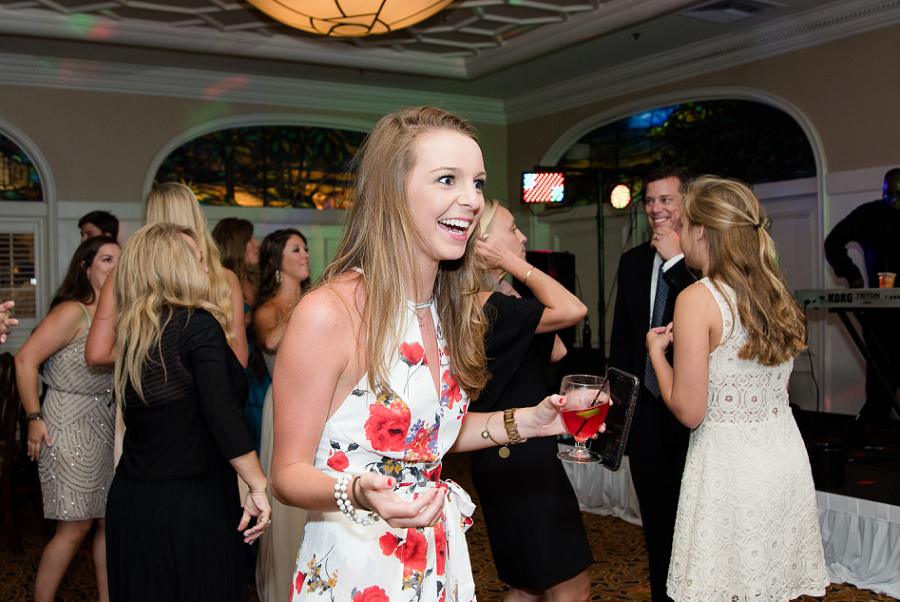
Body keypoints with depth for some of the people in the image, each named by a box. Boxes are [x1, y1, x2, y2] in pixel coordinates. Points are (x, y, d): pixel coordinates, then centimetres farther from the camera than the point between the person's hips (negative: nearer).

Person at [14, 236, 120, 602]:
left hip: (107, 427, 8)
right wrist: (34, 418, -16)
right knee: (75, 528, -4)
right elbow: (25, 360, -17)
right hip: (70, 429, -8)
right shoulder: (73, 312, -13)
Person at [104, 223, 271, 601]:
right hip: (192, 500, -6)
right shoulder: (198, 325, -13)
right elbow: (223, 415, -20)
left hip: (129, 501, 7)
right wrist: (259, 488, -17)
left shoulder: (131, 331, 6)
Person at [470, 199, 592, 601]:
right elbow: (572, 310, -27)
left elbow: (555, 352, 10)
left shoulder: (495, 303, 11)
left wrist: (512, 288, 9)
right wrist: (515, 265, -17)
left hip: (518, 457, 11)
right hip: (518, 461, -11)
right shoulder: (487, 307, -20)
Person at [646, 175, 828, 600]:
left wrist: (657, 350, 0)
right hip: (787, 456, 7)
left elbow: (688, 411, -16)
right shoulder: (775, 292, 6)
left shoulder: (697, 299, -15)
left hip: (730, 466, -7)